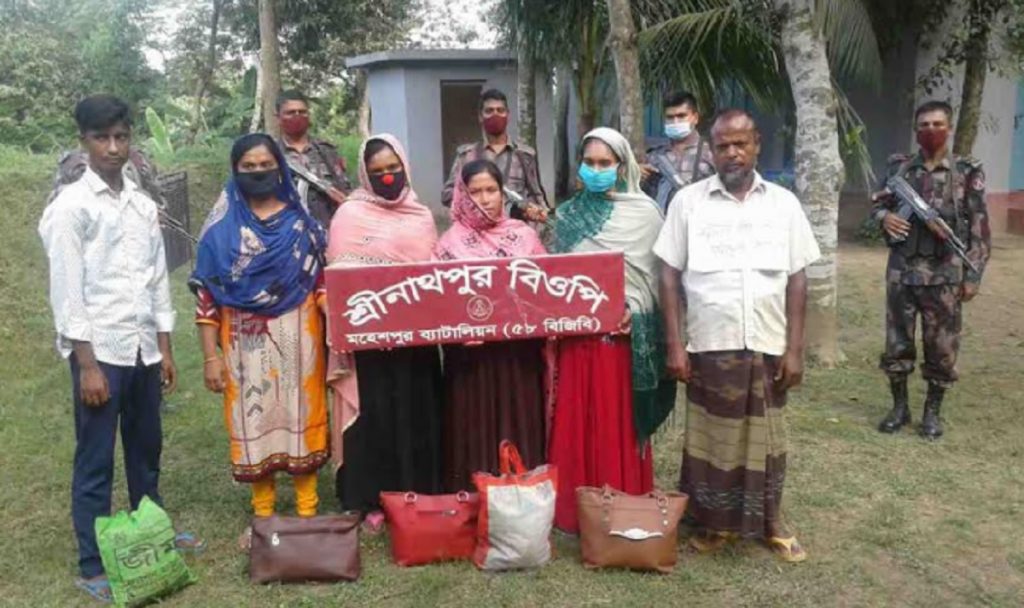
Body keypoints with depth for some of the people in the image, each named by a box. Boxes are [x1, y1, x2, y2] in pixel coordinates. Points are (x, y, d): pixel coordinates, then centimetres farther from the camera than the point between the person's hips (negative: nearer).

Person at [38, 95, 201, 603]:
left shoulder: (143, 206, 10)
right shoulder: (69, 207, -8)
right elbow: (66, 292, -11)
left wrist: (165, 348, 11)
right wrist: (87, 364, -15)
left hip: (142, 349, 6)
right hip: (99, 351, -6)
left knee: (146, 450, 18)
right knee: (95, 462, 4)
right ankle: (93, 565, 15)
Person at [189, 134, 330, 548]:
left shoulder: (302, 221, 4)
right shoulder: (222, 229, 1)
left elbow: (324, 281, 3)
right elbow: (207, 296, 0)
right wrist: (210, 356, -5)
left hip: (298, 339, 0)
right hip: (246, 343, 0)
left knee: (301, 417, 6)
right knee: (253, 422, 7)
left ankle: (307, 512, 19)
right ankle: (263, 517, 21)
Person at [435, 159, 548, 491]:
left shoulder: (524, 235, 5)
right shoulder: (451, 243, 0)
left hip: (521, 351, 2)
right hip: (473, 354, -1)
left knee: (521, 425, 8)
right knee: (477, 429, 4)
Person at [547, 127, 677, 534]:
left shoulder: (645, 213, 0)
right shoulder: (568, 215, 9)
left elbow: (658, 276, 0)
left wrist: (633, 310, -14)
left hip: (626, 331, -2)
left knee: (622, 423, 4)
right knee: (577, 421, 6)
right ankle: (576, 511, 17)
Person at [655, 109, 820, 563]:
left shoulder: (783, 203, 3)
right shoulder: (688, 201, -1)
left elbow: (796, 279, 4)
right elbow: (670, 275, -1)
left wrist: (795, 348, -1)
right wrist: (675, 344, -6)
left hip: (768, 345, 2)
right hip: (709, 344, -1)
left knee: (766, 437, 13)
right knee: (712, 437, 8)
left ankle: (770, 522, 30)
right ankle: (714, 522, 26)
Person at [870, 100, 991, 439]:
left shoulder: (967, 173, -2)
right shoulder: (899, 167, 5)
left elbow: (979, 229, -2)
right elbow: (878, 204, 15)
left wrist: (973, 275, -6)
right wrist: (885, 217, -10)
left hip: (944, 274, -2)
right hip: (901, 270, 2)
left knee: (941, 346, 7)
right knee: (896, 342, 7)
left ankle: (933, 411, 22)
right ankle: (900, 407, 23)